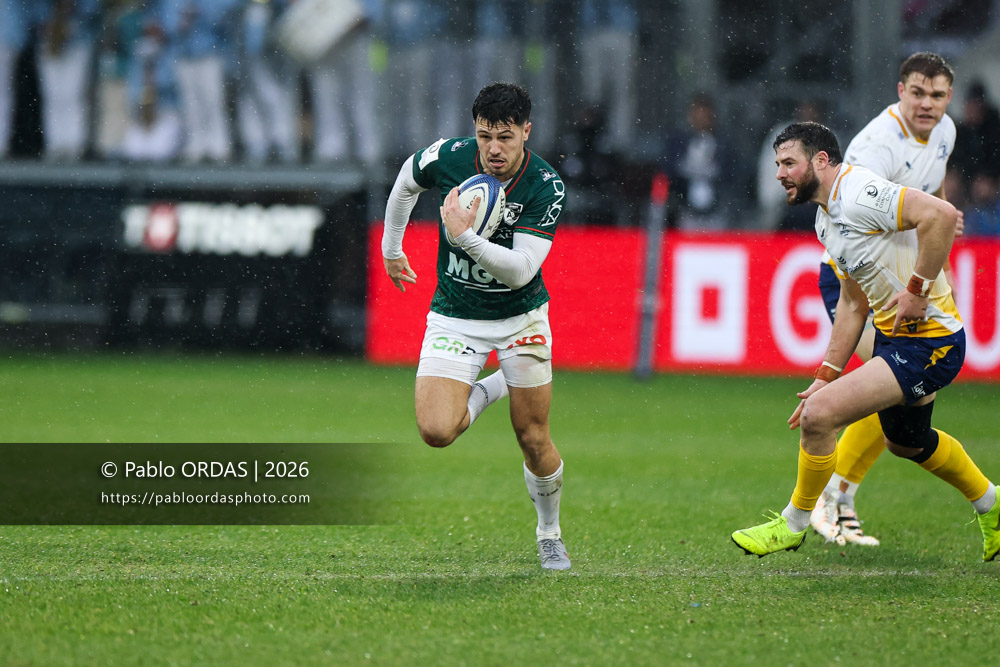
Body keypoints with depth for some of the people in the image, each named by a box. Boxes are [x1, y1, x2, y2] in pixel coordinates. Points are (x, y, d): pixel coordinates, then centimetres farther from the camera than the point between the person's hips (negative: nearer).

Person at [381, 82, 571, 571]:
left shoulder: (546, 187, -21)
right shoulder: (447, 157, -16)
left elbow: (521, 270, -26)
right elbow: (407, 180, 9)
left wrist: (466, 238, -39)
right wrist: (391, 246, 17)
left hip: (520, 316, -1)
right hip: (455, 318, 1)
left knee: (533, 438, 1)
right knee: (436, 431, -16)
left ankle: (549, 535, 27)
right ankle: (492, 389, 17)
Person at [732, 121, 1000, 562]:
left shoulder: (859, 193, -21)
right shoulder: (827, 219, 11)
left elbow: (941, 215, -34)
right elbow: (853, 301, 18)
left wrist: (918, 289, -28)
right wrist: (827, 374, 12)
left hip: (928, 341, -11)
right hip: (892, 337, 11)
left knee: (818, 415, -17)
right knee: (905, 442, 30)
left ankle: (794, 523, 4)